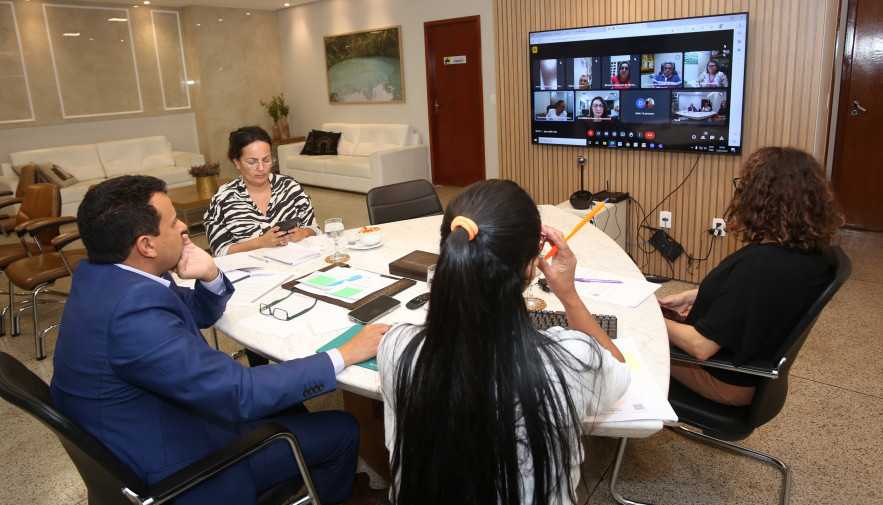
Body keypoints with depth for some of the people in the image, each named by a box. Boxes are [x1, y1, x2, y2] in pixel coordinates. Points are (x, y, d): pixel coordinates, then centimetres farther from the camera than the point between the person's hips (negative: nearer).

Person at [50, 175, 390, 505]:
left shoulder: (98, 274, -3)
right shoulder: (133, 311, -35)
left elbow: (198, 314, 9)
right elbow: (239, 395, -34)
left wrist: (210, 275, -13)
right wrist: (344, 355, -26)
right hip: (171, 473, -9)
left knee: (288, 404, 23)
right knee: (341, 430, 1)